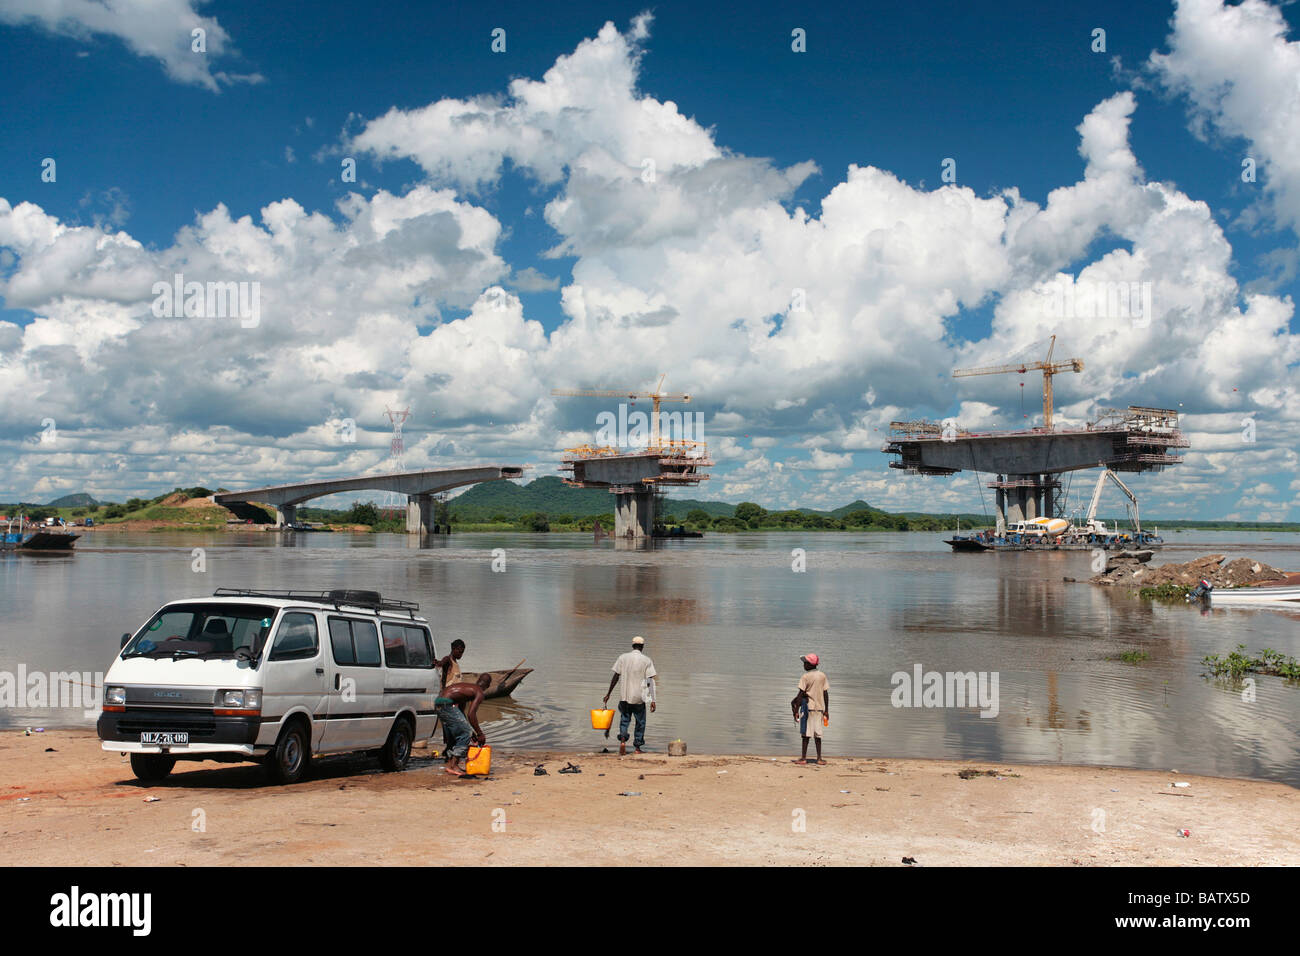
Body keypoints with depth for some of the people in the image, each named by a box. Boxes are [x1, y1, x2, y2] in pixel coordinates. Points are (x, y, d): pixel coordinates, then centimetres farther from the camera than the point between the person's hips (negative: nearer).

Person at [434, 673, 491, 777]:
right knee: (466, 733, -4)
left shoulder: (467, 687, 27)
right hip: (447, 705, -9)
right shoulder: (479, 693, 0)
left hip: (438, 705, 9)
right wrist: (480, 734, -5)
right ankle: (453, 765, -6)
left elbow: (461, 711, 31)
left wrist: (471, 732, 33)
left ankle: (450, 764, 23)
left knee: (453, 736, 21)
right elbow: (471, 714, -12)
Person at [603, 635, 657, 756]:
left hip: (624, 696, 1)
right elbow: (651, 681, -8)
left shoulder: (623, 658, 1)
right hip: (639, 697, -1)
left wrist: (608, 694, 8)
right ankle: (637, 747, 18)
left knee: (624, 719, 15)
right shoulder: (646, 660, -3)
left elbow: (615, 677, 1)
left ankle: (622, 740, -9)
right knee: (640, 722, 15)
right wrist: (652, 700, -7)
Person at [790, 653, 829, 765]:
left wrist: (796, 711, -9)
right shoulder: (822, 676, 6)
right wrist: (826, 710, 11)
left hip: (808, 706, -5)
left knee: (806, 733, -1)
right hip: (819, 707, 5)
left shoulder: (805, 677, -9)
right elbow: (826, 694, 6)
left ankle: (804, 758, 1)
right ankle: (819, 758, 8)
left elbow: (801, 694, -12)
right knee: (817, 734, 10)